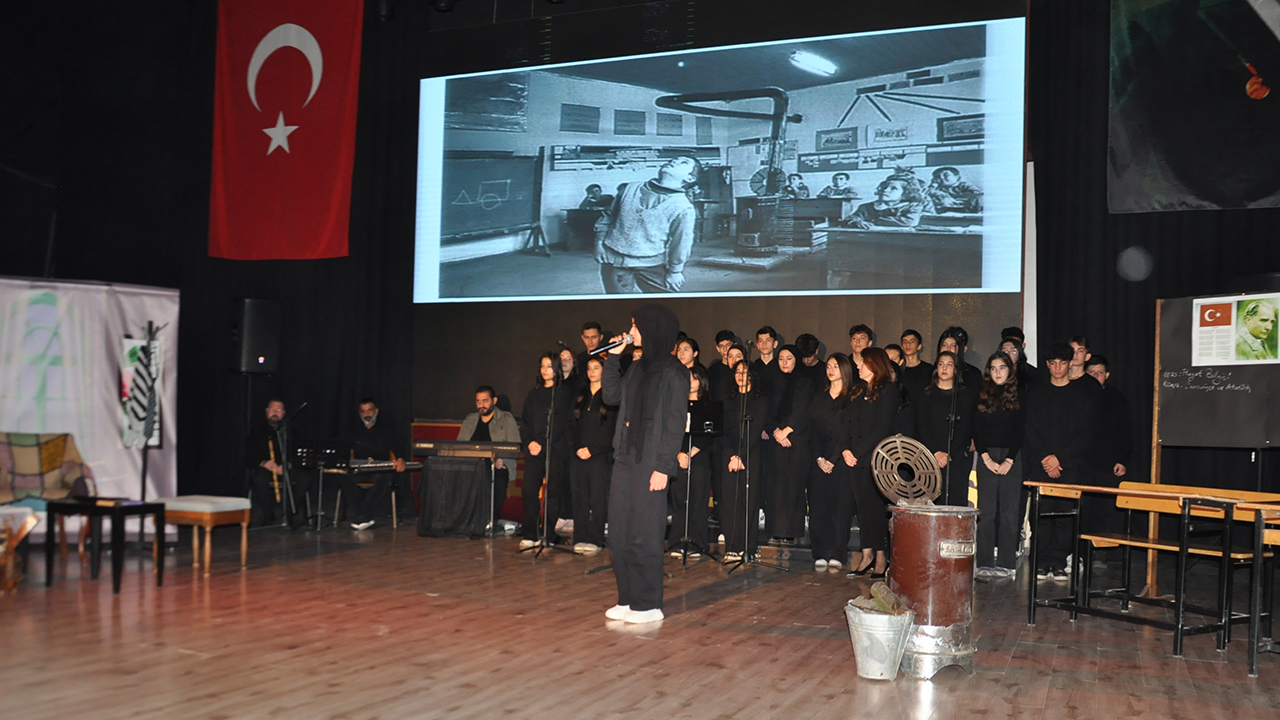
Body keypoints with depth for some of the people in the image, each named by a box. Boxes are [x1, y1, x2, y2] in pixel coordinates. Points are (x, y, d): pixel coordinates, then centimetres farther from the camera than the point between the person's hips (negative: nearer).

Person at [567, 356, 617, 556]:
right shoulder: (580, 395, 16)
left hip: (599, 455, -4)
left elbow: (611, 429, -6)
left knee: (596, 498, -5)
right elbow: (572, 425, 13)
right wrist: (576, 448, -1)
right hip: (578, 455, 4)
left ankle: (595, 540, -1)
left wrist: (591, 449, -11)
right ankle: (580, 539, 7)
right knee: (579, 497, 3)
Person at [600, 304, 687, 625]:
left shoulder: (673, 372, -9)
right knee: (619, 534, 10)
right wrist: (612, 357, 13)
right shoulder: (637, 368, 14)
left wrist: (663, 467, -17)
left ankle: (648, 605, 8)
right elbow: (611, 396, 17)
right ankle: (628, 599, 20)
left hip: (650, 463, -8)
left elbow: (675, 424, -12)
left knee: (643, 535, -2)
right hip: (625, 459, 8)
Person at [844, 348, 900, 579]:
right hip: (856, 459, 7)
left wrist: (858, 452, -14)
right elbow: (849, 425, 13)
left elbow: (882, 429, -12)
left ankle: (881, 558, 3)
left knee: (875, 506, -4)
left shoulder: (888, 391, -5)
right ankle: (867, 556, 10)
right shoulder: (858, 391, 17)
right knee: (862, 506, 5)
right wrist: (846, 450, -3)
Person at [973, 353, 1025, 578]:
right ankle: (984, 562, 2)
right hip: (986, 456, 1)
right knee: (986, 510, -1)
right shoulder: (982, 395, 8)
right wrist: (986, 458, -6)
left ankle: (1006, 563, 2)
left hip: (1012, 457, -1)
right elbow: (976, 430, 4)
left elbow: (1020, 430, 0)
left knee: (1010, 510, -2)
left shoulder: (1019, 395, 5)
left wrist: (1009, 460, -8)